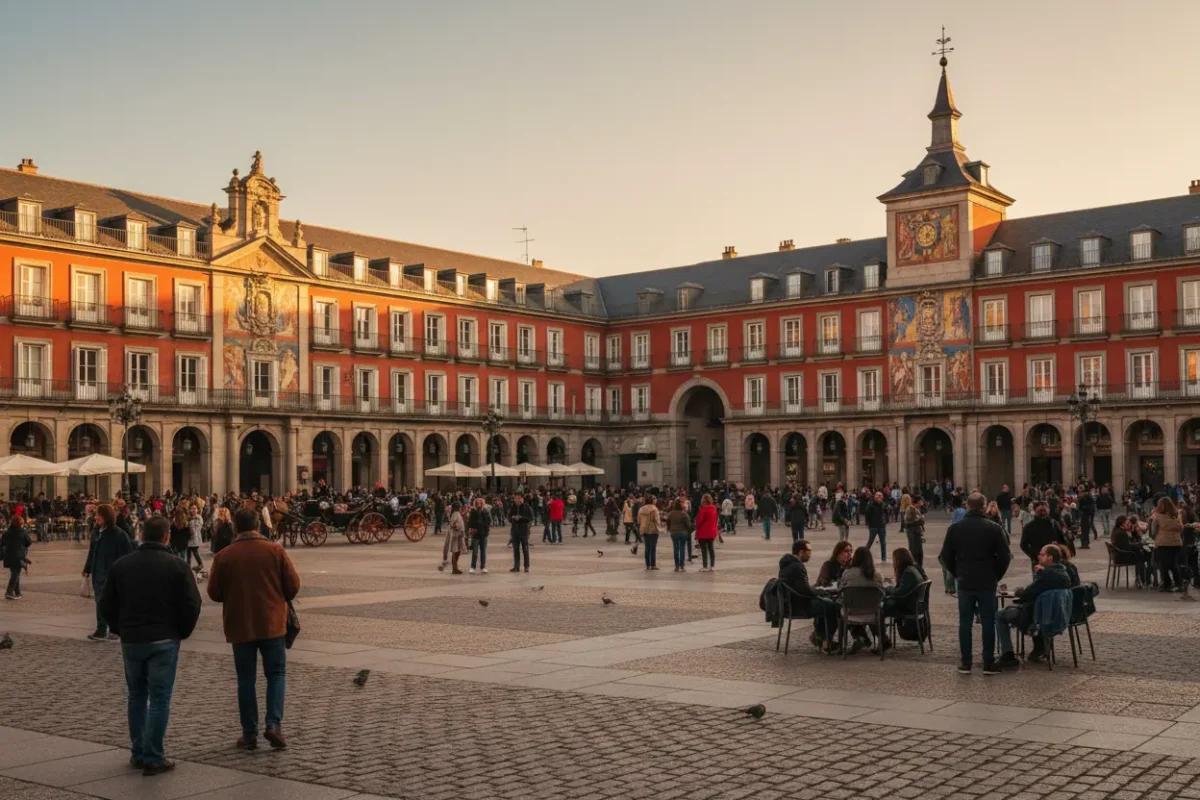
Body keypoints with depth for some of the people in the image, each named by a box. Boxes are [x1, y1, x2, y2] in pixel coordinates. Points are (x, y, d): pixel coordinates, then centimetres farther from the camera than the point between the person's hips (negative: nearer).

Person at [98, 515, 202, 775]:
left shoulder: (121, 565, 3)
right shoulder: (177, 567, -8)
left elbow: (107, 604, 8)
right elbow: (192, 605, -10)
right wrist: (182, 632, 6)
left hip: (130, 640, 4)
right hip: (164, 640, -4)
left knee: (136, 696, 17)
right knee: (159, 698, 0)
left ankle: (138, 753, 21)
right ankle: (153, 758, -1)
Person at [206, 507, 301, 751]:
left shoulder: (224, 556, -5)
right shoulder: (275, 550, -5)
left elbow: (214, 593, 0)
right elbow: (293, 585, -4)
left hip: (240, 626, 0)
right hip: (272, 623, 0)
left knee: (246, 679, 9)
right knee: (276, 673, 11)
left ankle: (249, 734, 10)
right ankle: (274, 724, -6)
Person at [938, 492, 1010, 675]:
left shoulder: (955, 528, -1)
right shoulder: (993, 528, -6)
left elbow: (946, 556, 3)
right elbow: (1004, 556, -6)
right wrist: (996, 575, 8)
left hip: (965, 583, 1)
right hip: (987, 583, -1)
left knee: (965, 622, 6)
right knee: (988, 623, 4)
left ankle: (965, 663, 7)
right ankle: (989, 664, 5)